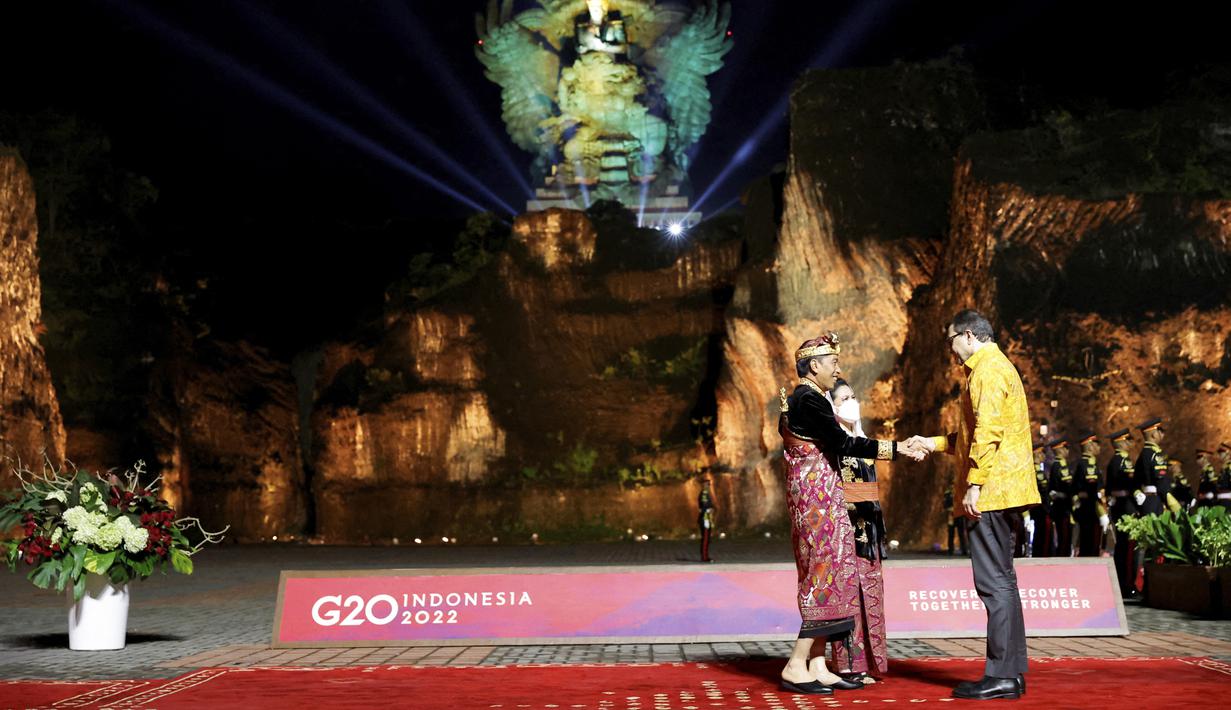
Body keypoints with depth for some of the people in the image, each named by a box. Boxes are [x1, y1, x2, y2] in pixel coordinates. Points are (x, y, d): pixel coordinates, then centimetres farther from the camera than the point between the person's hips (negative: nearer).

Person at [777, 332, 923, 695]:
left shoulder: (795, 400, 15)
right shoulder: (810, 400, -15)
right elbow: (843, 443, -21)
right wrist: (896, 448, -18)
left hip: (811, 500, 10)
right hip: (819, 499, -10)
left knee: (820, 578, 9)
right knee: (826, 576, -6)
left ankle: (817, 667, 11)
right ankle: (796, 667, -3)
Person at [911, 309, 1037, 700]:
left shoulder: (987, 370, -10)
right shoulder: (998, 367, 22)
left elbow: (987, 432, -21)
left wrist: (974, 484, -21)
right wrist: (935, 443, 24)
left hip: (989, 491, -11)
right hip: (1003, 491, 11)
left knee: (994, 583, -8)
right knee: (1001, 581, 12)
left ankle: (1002, 676, -5)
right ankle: (1011, 670, 18)